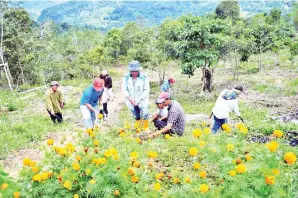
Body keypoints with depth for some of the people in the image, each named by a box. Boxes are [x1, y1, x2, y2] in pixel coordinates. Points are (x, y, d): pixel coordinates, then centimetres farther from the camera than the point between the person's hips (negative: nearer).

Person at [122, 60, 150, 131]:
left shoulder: (144, 77, -15)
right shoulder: (126, 77, -9)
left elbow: (147, 90, -13)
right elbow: (124, 89, -6)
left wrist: (139, 100, -19)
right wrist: (130, 99, -17)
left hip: (142, 100, -2)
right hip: (131, 101, 2)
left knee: (145, 114, -14)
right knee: (136, 116, 12)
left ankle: (146, 127, 12)